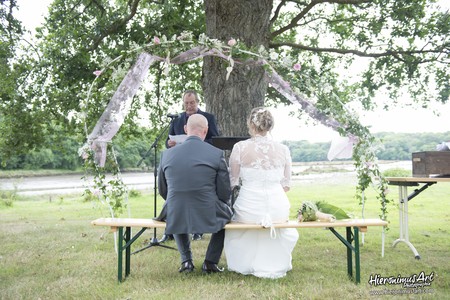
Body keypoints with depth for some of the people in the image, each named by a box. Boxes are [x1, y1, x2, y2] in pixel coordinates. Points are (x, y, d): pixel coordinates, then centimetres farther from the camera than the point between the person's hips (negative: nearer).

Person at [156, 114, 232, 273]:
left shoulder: (167, 154, -1)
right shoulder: (217, 154, -9)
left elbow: (162, 190, 10)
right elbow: (225, 193, -3)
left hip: (176, 217, 2)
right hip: (209, 216, -2)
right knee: (227, 213, 31)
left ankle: (186, 260, 29)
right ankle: (210, 262, 24)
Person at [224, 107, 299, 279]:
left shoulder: (240, 147, -8)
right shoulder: (283, 150, 0)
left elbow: (233, 183, 0)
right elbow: (286, 185, 7)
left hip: (248, 209, -2)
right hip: (278, 210, 2)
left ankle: (245, 264, 44)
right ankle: (274, 265, 48)